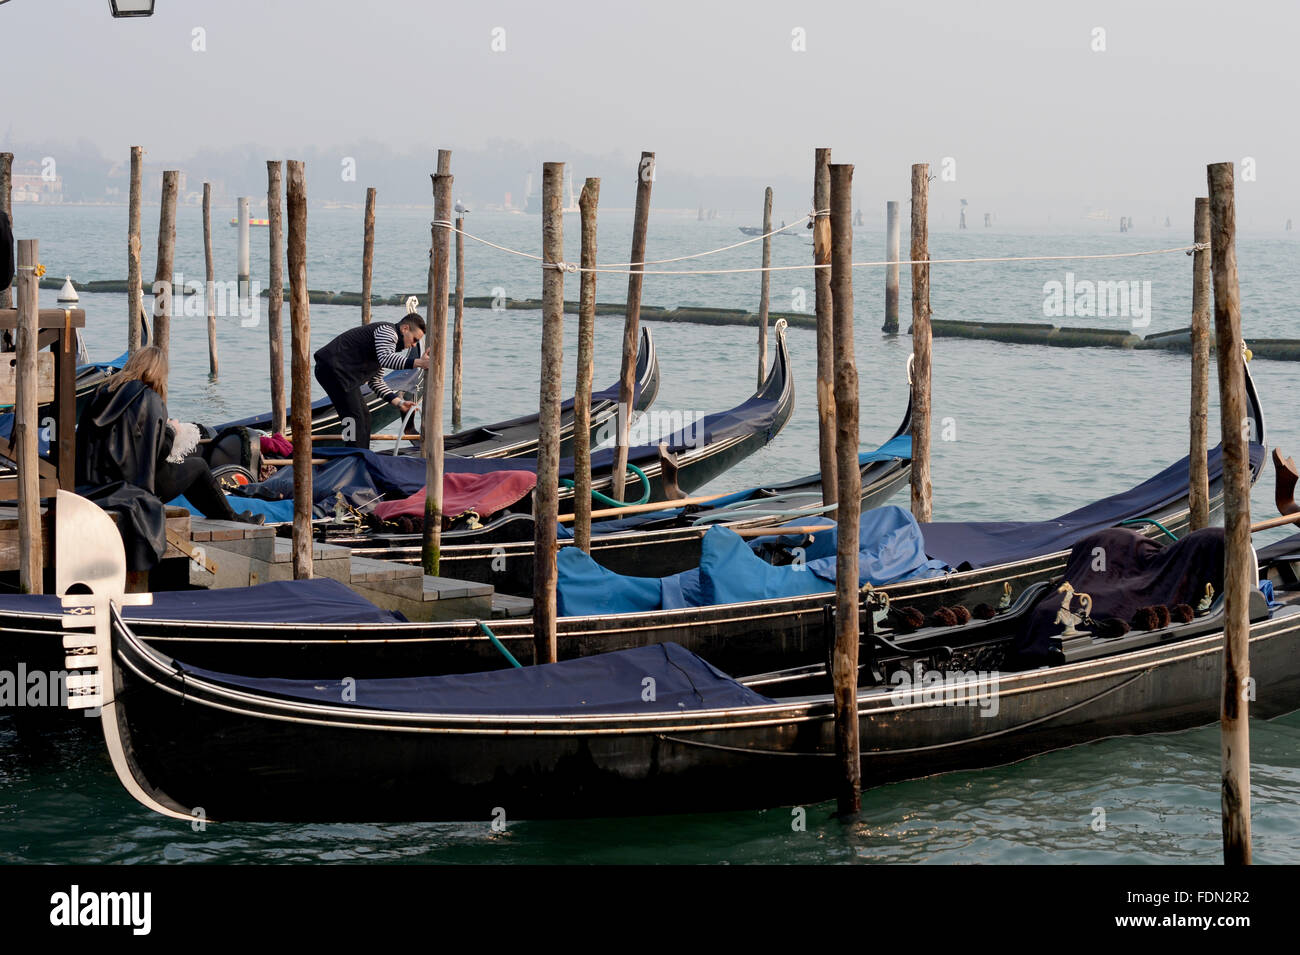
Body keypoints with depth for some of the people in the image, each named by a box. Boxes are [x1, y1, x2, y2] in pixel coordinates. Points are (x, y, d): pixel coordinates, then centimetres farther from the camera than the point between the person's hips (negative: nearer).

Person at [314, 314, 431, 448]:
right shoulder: (387, 330, -7)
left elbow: (375, 382, 25)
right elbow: (386, 359, -28)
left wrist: (399, 403, 16)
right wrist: (418, 362, -36)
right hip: (334, 369, -11)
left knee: (364, 415, 14)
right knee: (355, 419, -12)